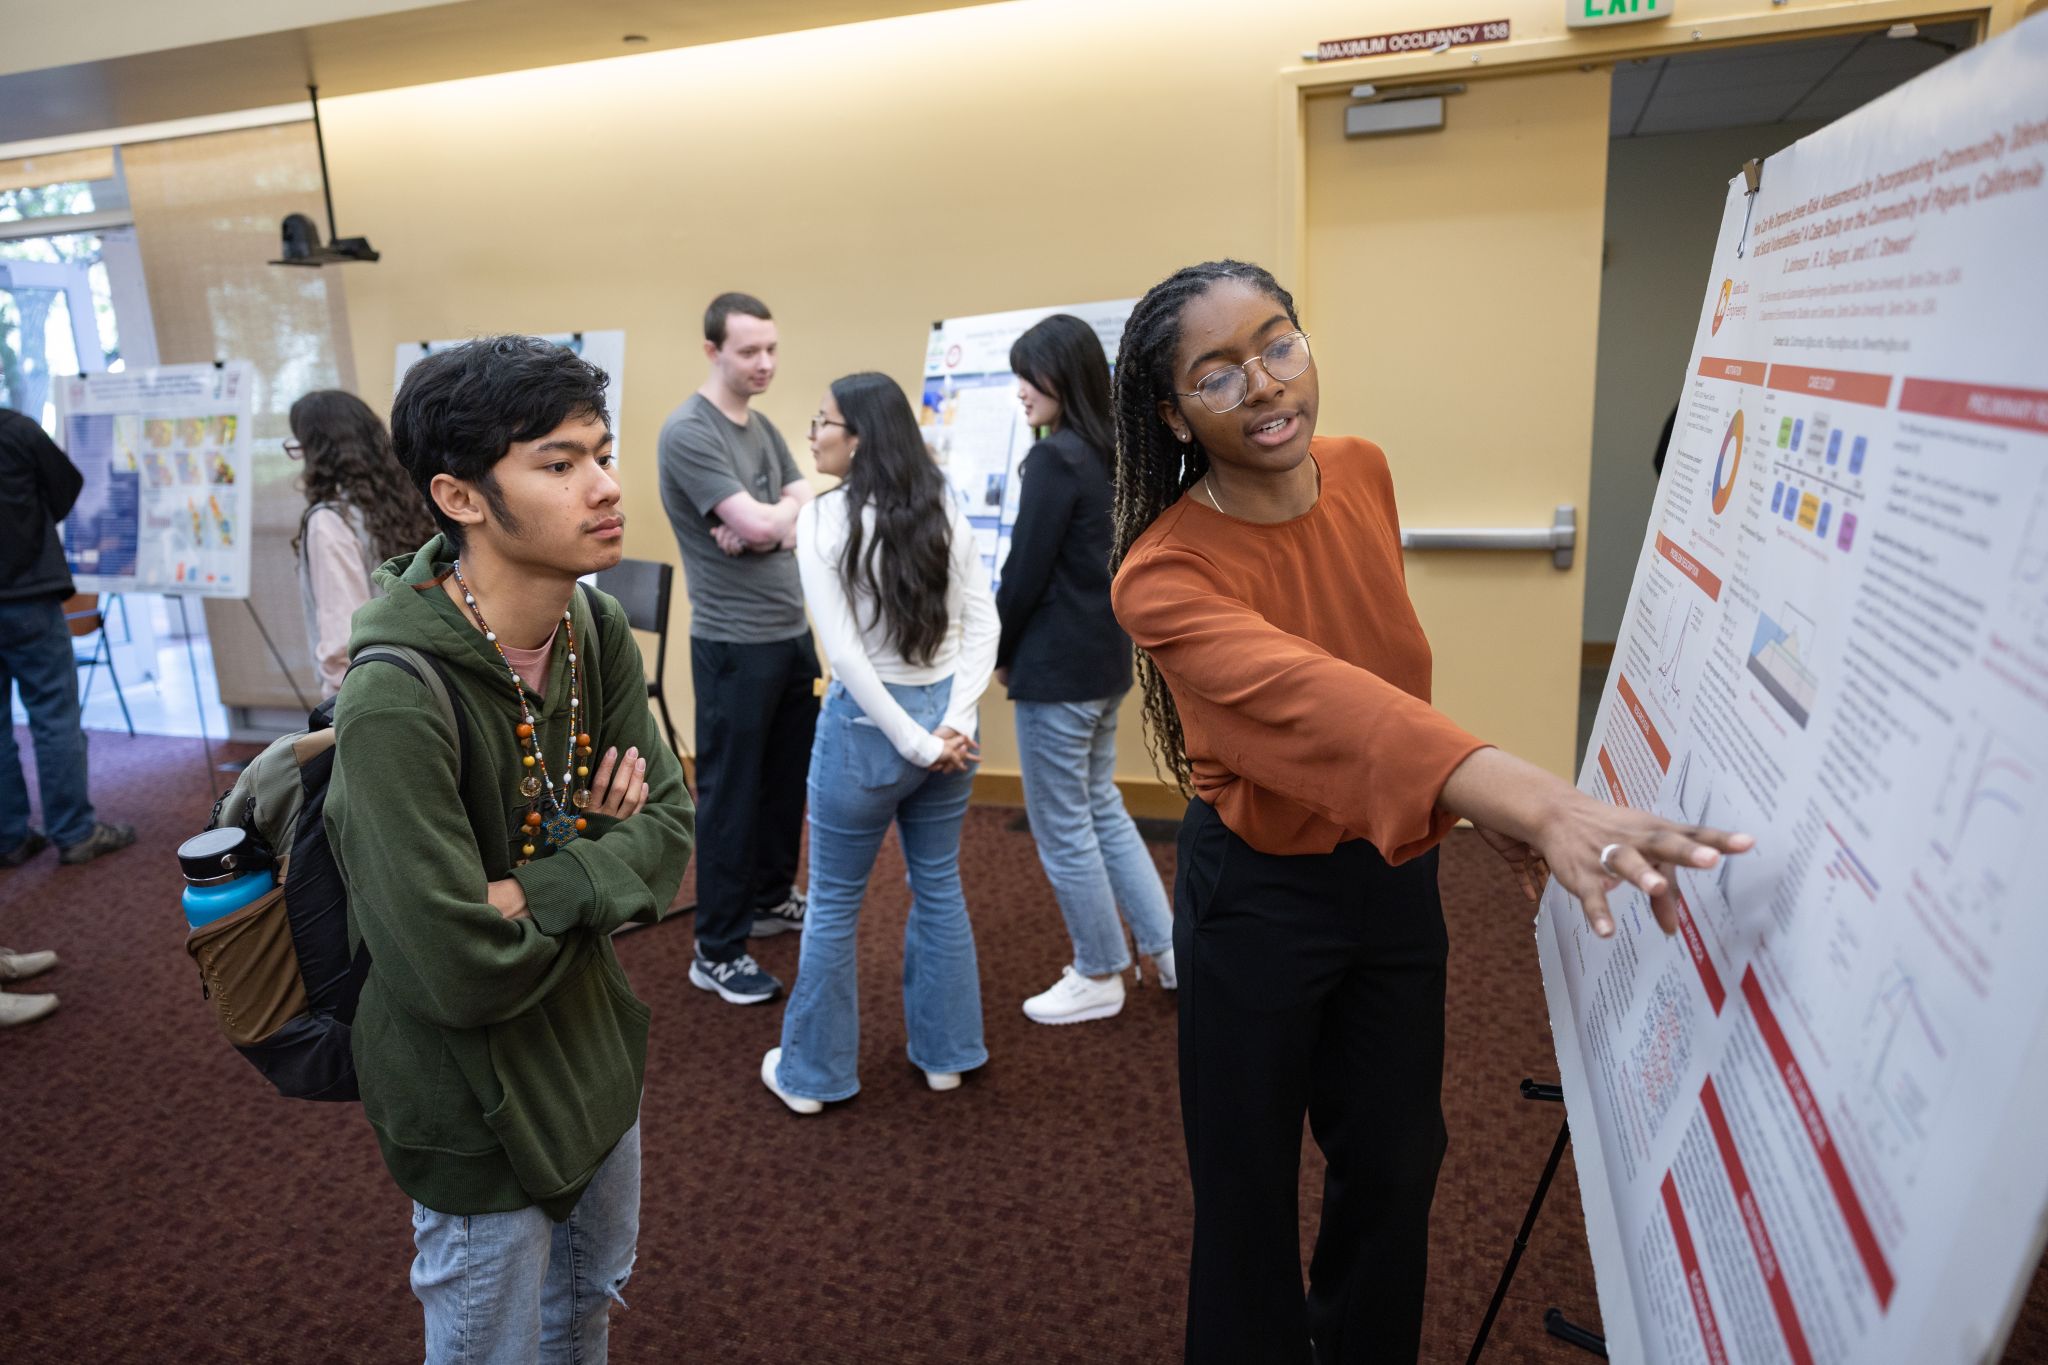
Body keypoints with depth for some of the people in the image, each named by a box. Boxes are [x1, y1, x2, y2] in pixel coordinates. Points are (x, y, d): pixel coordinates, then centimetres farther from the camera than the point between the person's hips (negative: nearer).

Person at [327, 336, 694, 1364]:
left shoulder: (597, 629, -9)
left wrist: (538, 889, -22)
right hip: (477, 1101, -6)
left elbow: (670, 827, -7)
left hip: (594, 1045, 6)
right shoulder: (397, 701, -31)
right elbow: (462, 972, -31)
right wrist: (597, 863, -17)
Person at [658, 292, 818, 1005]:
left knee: (788, 778, 18)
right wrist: (787, 514, -2)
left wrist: (762, 525, -14)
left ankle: (770, 899, 36)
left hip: (793, 632, 8)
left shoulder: (764, 427, 12)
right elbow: (762, 524, -21)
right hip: (733, 643, -8)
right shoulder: (687, 432, -14)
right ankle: (716, 950, 12)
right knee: (730, 792, 0)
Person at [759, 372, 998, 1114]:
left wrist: (914, 742, -13)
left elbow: (844, 652, -18)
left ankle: (812, 1072, 25)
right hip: (944, 714, 5)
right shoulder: (945, 509, 2)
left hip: (867, 723, -5)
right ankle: (945, 1053, 31)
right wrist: (956, 719, -7)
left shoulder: (823, 519, -13)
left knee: (833, 903, 11)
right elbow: (983, 622, -2)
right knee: (939, 887, 18)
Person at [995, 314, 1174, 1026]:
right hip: (1106, 658, 9)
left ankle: (1100, 978, 22)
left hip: (1057, 669, -9)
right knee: (1101, 808, 22)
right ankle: (1167, 947, 29)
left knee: (1061, 827, 6)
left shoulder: (1055, 459, -19)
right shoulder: (1113, 454, 9)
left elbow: (1026, 570, -18)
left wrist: (1000, 652, -1)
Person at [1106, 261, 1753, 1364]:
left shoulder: (1361, 473, -7)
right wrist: (1524, 794, -61)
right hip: (1258, 893, -5)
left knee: (1398, 1160, 22)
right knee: (1249, 1189, 13)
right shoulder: (1163, 575, -27)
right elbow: (1309, 693, -46)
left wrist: (1475, 800, 9)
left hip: (1396, 870, 6)